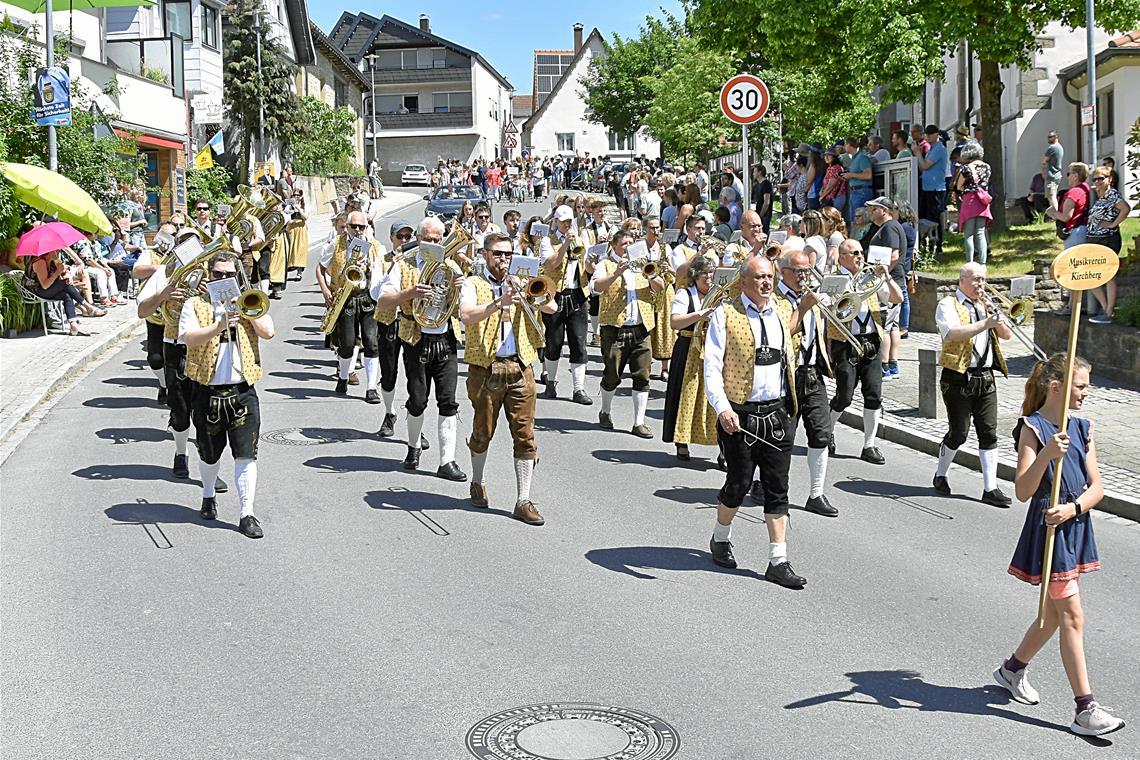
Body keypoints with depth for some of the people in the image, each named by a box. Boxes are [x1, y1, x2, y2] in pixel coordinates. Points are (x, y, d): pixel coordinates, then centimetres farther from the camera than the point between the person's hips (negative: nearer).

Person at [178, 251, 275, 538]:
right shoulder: (195, 305, 2)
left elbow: (268, 332, -4)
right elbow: (189, 338, -15)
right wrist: (219, 326, -28)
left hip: (242, 390, 1)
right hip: (207, 392, 0)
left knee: (246, 454, -5)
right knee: (209, 453, 14)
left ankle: (247, 514, -3)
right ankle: (209, 495, 40)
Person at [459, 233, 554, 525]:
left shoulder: (520, 284, 15)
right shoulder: (473, 285, 4)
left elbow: (551, 307, -1)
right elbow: (466, 315, -17)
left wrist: (529, 295, -18)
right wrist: (499, 303, -28)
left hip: (520, 367, 3)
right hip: (486, 368, -2)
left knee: (525, 435, -2)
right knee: (483, 432, 10)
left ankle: (523, 502, 1)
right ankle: (478, 483, 35)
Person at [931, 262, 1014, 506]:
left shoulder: (986, 305, 17)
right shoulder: (948, 305, -3)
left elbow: (1007, 334, 10)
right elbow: (953, 333, -22)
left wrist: (992, 314, -4)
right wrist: (984, 324, -24)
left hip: (985, 378, 6)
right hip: (959, 378, -6)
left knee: (989, 432, -1)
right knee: (959, 433, -3)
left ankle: (990, 488, 0)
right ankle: (940, 475, 21)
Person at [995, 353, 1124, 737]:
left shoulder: (1082, 429, 7)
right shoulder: (1033, 428, -12)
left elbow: (1097, 487, 2)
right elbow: (1023, 492, -18)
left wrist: (1073, 508, -17)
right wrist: (1045, 455, -32)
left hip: (1074, 527, 7)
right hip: (1047, 529, -7)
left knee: (1055, 613, 17)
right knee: (1072, 616, -7)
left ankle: (1012, 669, 39)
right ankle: (1085, 709, -3)